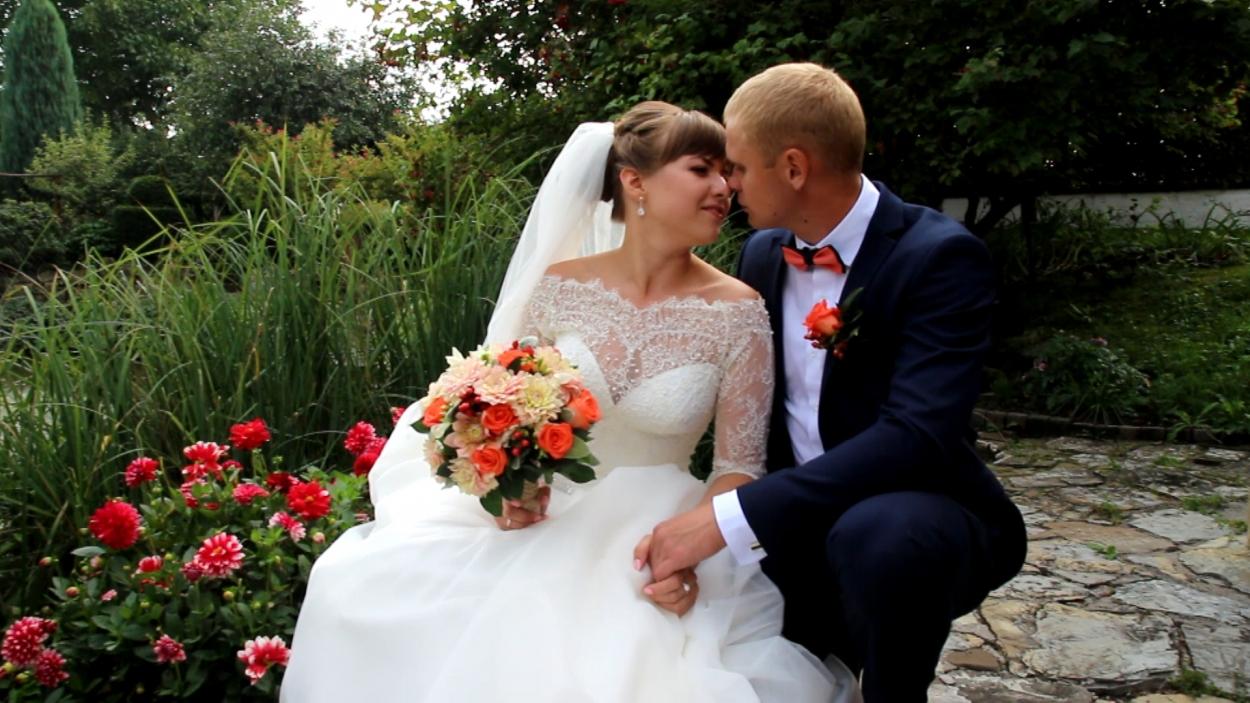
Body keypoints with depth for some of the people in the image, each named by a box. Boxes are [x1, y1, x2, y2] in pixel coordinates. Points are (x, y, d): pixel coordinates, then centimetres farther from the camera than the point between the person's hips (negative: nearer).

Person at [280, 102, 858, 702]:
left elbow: (740, 465, -5)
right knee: (357, 587, -14)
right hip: (540, 515, 2)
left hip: (652, 535, -2)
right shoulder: (561, 287, -3)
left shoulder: (738, 313, -8)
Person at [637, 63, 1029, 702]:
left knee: (876, 534, -36)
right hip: (798, 523, 6)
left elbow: (916, 435, -30)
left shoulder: (940, 255, -19)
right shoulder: (762, 253, 2)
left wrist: (728, 518, -35)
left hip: (914, 524, -6)